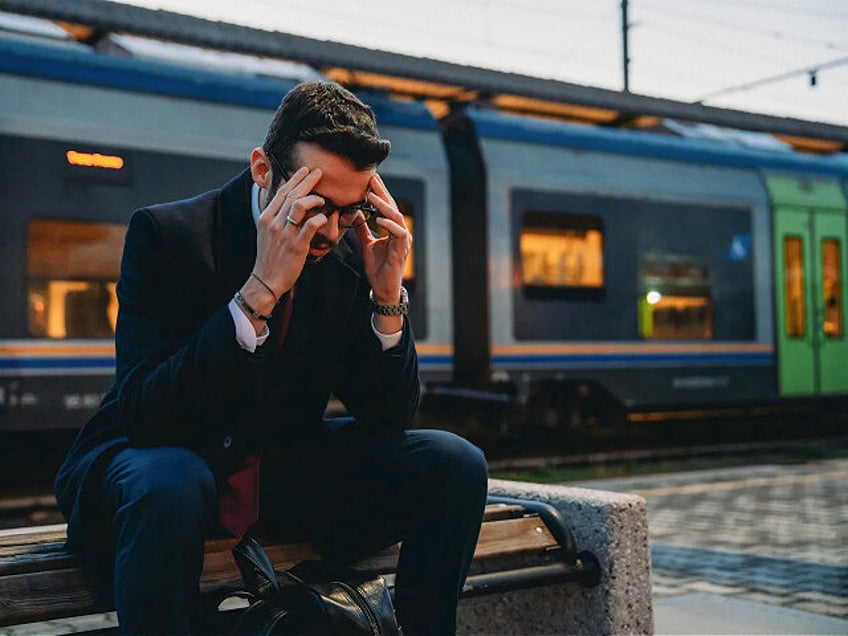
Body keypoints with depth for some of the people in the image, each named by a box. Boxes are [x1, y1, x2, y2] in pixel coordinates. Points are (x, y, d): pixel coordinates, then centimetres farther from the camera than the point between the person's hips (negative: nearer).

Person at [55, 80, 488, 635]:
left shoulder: (348, 251, -6)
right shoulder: (166, 233, -18)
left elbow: (389, 417, -4)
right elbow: (146, 414, -29)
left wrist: (388, 295, -20)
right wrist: (260, 291, -36)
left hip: (285, 469, 4)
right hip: (157, 459, -4)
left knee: (454, 465, -14)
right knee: (170, 485, -40)